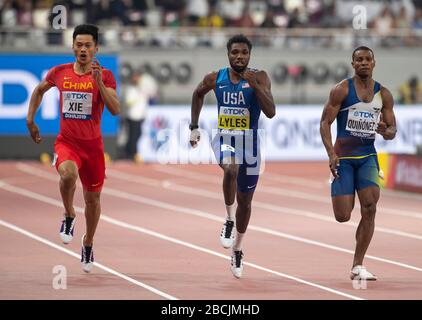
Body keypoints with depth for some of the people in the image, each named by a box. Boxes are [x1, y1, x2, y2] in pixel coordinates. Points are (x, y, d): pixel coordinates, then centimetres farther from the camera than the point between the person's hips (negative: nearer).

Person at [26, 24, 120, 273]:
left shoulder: (105, 76, -6)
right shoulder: (59, 72, -1)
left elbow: (115, 110, -18)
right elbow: (39, 91, 20)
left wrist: (99, 81, -25)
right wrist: (30, 121, 16)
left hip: (93, 144, 1)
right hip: (66, 142, 0)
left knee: (93, 198, 12)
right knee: (68, 173, -34)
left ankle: (88, 243, 37)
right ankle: (69, 216, -7)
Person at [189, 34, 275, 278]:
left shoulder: (259, 78, -11)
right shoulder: (215, 79, -4)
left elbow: (271, 112, -21)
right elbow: (198, 94, 17)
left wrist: (254, 85, -31)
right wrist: (194, 126, 14)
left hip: (249, 143, 0)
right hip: (224, 138, 0)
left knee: (245, 200, 11)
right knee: (231, 168, -36)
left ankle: (237, 249, 32)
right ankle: (229, 219, -16)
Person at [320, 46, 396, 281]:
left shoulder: (384, 94, 6)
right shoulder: (342, 90, -4)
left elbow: (392, 131, 11)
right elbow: (325, 122, -6)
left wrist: (385, 131, -14)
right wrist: (331, 153, -18)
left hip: (368, 156, 3)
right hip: (343, 157, -3)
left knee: (370, 207, -16)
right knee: (343, 216, -7)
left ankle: (358, 267, -8)